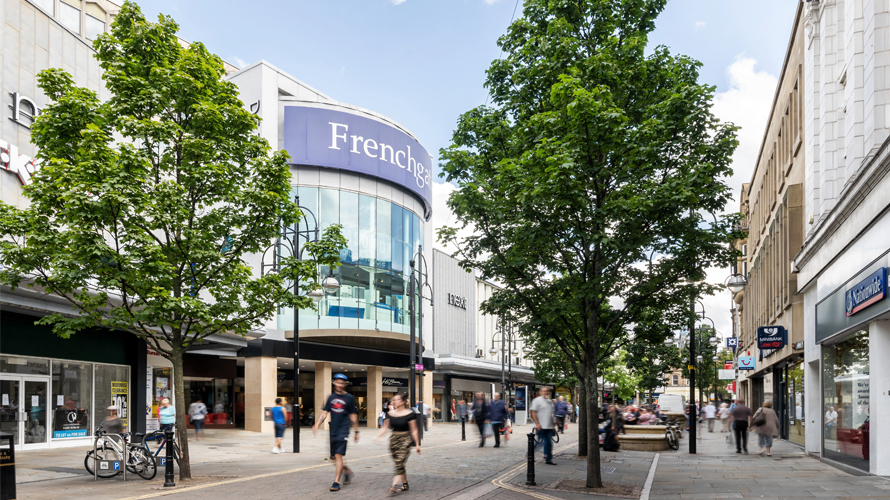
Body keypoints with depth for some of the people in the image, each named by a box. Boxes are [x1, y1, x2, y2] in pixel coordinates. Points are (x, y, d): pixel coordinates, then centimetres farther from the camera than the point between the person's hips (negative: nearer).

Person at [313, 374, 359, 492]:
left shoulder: (349, 398, 0)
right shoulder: (331, 397, 10)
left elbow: (353, 415, 4)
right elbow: (325, 412, 9)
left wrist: (356, 431, 5)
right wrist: (317, 425, -5)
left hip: (343, 431, -5)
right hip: (333, 431, 5)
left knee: (338, 456, -12)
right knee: (333, 457, 8)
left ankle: (336, 482, -8)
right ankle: (347, 471, 32)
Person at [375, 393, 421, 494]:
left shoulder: (409, 414, -8)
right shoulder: (390, 414, 5)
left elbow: (414, 430, -4)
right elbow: (385, 427, 9)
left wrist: (417, 444, -3)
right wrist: (378, 436, -7)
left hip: (405, 440, -5)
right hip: (394, 439, 5)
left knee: (399, 462, -16)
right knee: (398, 463, 10)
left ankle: (395, 485, -21)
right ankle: (405, 484, 24)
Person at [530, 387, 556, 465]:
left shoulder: (550, 401, 17)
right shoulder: (537, 400, -6)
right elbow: (533, 413, -12)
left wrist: (553, 423, 22)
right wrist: (537, 424, -19)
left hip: (549, 426, 7)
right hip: (541, 427, -7)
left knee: (549, 443, 4)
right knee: (541, 443, -5)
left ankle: (548, 459, 10)